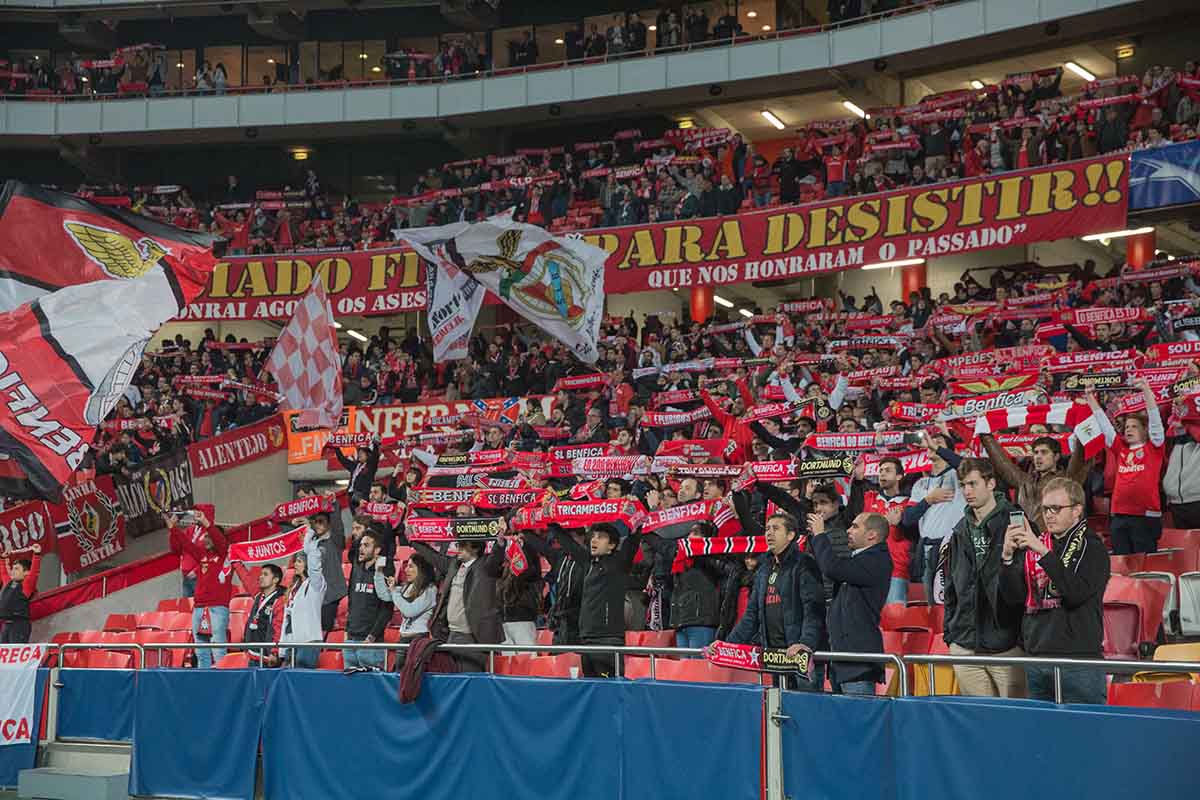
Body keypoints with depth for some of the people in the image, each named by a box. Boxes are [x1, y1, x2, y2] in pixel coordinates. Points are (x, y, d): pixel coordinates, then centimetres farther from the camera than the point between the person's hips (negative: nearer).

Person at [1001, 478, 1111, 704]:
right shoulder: (1033, 547, 13)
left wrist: (1044, 553, -21)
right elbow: (1014, 596, 5)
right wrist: (1008, 556, -10)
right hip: (1036, 660, 5)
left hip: (1079, 661, -5)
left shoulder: (1091, 548, -2)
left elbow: (1077, 592, -18)